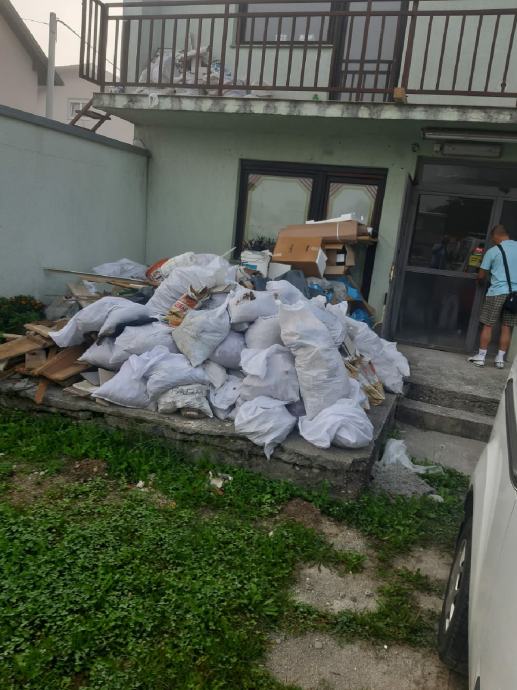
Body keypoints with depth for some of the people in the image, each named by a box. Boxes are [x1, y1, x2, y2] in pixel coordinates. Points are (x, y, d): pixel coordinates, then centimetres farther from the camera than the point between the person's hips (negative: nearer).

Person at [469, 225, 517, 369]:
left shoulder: (493, 251, -5)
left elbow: (481, 276, 0)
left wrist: (480, 281, 22)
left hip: (497, 292, -4)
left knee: (487, 325, 3)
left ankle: (481, 357, 7)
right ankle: (500, 359, 11)